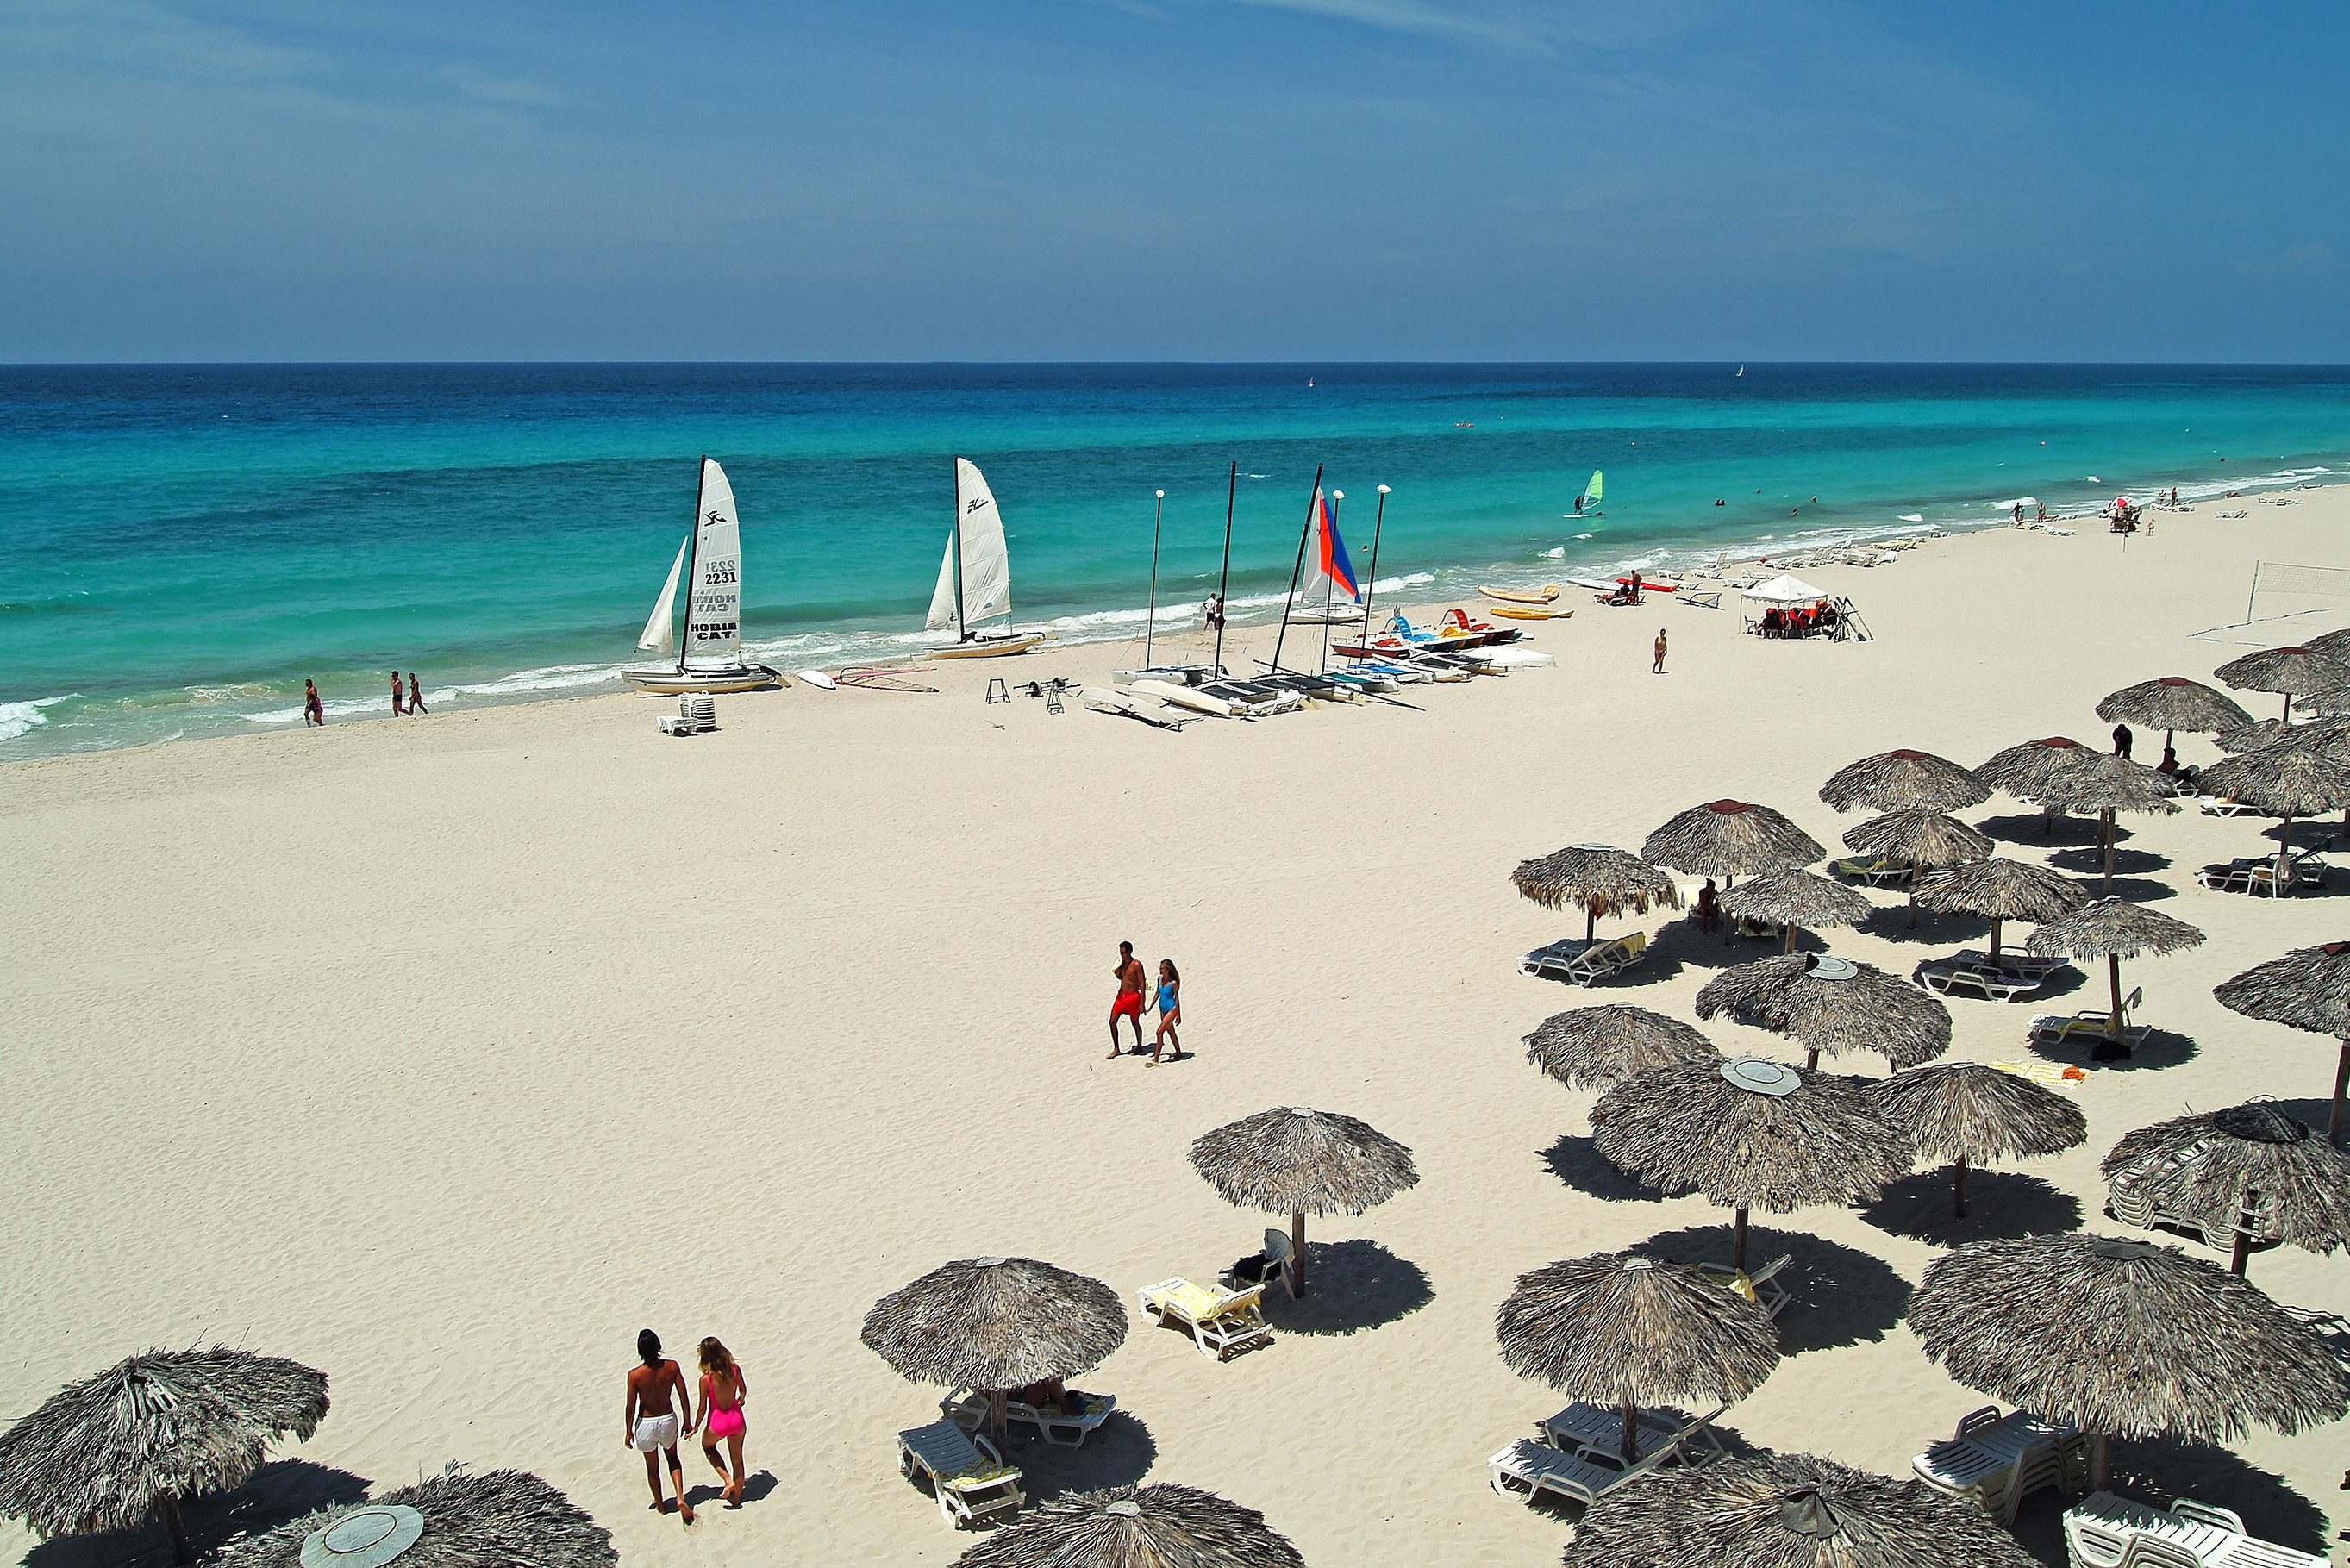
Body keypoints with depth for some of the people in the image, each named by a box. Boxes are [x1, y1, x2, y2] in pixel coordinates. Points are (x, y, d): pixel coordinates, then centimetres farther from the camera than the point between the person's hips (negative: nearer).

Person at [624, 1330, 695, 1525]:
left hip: (646, 1423, -2)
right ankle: (680, 1498, 10)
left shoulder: (635, 1375, -21)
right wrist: (687, 1422, 7)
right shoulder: (671, 1367, -14)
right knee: (673, 1459, 28)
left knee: (652, 1467, 22)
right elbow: (684, 1397, -7)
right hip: (668, 1419, 2)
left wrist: (628, 1431, 3)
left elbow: (631, 1407, -12)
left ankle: (660, 1504, 40)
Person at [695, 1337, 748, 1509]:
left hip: (718, 1422, -3)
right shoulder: (735, 1369, -11)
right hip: (736, 1418, 3)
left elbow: (703, 1408, -14)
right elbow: (743, 1391, 5)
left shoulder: (706, 1379, -22)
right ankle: (736, 1498, 35)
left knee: (707, 1445, 30)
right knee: (737, 1459, 22)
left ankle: (728, 1480, 17)